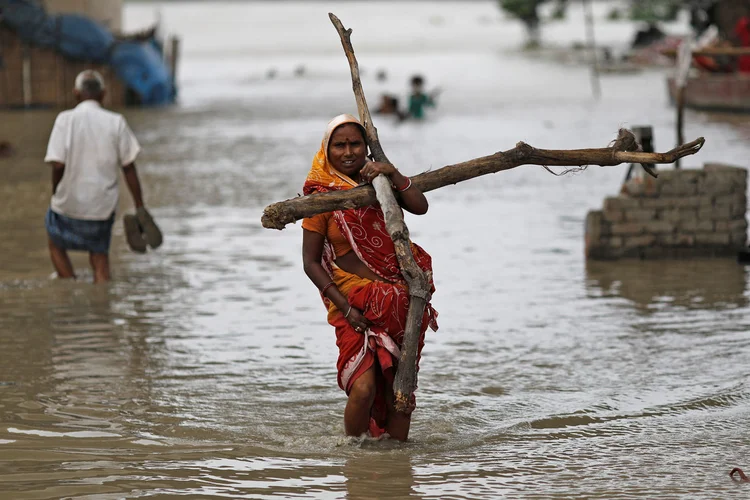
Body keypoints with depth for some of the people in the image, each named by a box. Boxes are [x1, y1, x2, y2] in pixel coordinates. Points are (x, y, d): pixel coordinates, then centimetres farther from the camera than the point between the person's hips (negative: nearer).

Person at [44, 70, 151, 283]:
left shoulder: (66, 119, -9)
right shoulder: (116, 122, -3)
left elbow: (58, 164, -15)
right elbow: (129, 168, -2)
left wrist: (56, 193, 3)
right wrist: (140, 207, 4)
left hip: (70, 202, -1)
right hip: (103, 206, 1)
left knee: (56, 245, 23)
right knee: (100, 258, 14)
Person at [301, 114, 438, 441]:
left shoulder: (379, 182, 8)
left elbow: (420, 207, -8)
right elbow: (311, 262, -4)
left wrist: (393, 174, -22)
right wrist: (346, 307, -12)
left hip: (401, 300, 4)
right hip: (356, 301, -4)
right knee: (364, 387, -17)